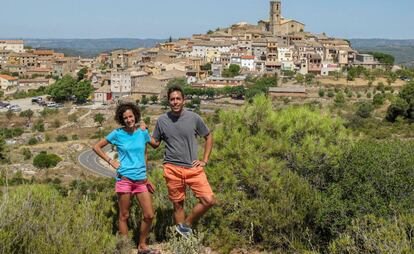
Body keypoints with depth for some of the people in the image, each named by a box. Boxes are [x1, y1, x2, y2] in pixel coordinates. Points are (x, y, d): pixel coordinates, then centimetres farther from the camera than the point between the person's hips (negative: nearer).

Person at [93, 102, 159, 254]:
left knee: (149, 215, 2)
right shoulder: (118, 134, -2)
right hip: (124, 179, -3)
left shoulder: (143, 132, 6)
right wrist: (111, 161, -3)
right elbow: (96, 147, 5)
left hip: (141, 180, 3)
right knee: (124, 216, 4)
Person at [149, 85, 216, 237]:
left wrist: (204, 160, 4)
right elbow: (155, 143, 13)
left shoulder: (194, 118, -1)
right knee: (178, 205, 8)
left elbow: (208, 137, 11)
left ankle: (186, 224, 9)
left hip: (193, 168, 0)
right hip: (172, 169, 0)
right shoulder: (162, 120, 2)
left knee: (209, 200, -11)